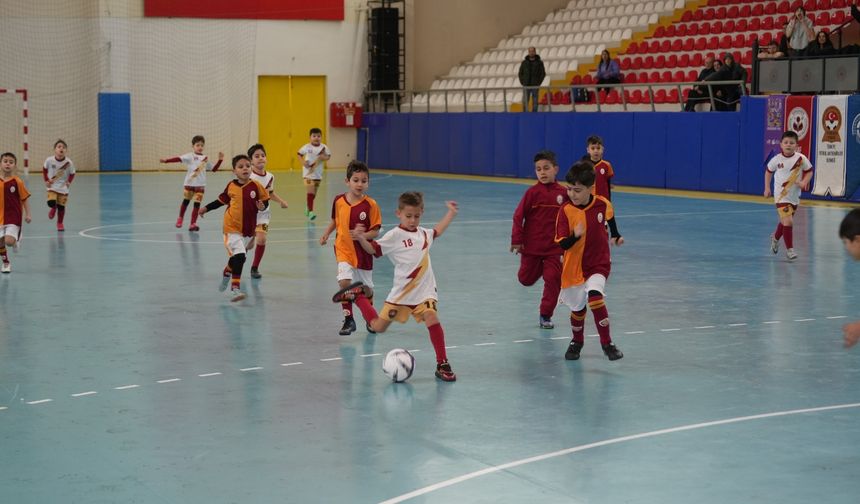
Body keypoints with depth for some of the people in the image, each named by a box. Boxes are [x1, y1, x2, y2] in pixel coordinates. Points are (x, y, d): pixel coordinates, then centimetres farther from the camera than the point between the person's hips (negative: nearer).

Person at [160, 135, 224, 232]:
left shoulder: (205, 158, 10)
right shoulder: (190, 156, -4)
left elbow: (214, 169, 18)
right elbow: (179, 159, -17)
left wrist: (220, 160, 6)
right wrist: (166, 160, -29)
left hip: (200, 185, 2)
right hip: (189, 183, -2)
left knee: (197, 204, -2)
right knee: (186, 201, 11)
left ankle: (192, 224, 2)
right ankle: (180, 218, 34)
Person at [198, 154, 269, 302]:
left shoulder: (256, 186, -7)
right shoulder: (231, 186, -3)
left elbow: (265, 201, 0)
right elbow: (221, 200, 13)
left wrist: (262, 206, -21)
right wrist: (206, 208, 16)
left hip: (249, 230, 2)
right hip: (232, 228, -2)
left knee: (237, 258, 17)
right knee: (238, 256, -18)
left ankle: (227, 273, 49)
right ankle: (235, 288, -14)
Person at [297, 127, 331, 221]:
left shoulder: (324, 147, -3)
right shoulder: (307, 147, -8)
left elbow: (328, 156, 4)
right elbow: (299, 154, 4)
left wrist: (323, 157, -18)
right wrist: (303, 162, -12)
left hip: (318, 173, 4)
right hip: (308, 173, -4)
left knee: (314, 193, 17)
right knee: (311, 191, -16)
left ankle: (308, 207, 41)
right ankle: (310, 211, -15)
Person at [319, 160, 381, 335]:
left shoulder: (370, 204, -14)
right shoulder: (338, 200, -5)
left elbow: (375, 231, -11)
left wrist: (361, 235, -28)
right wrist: (326, 234, 1)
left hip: (363, 251, -1)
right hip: (344, 249, 1)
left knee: (366, 288, 12)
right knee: (344, 281, -19)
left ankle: (369, 318, 37)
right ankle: (348, 320, -6)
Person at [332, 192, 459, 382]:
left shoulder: (423, 233, 10)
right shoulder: (394, 236, -8)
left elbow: (437, 231, 32)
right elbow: (373, 249, -9)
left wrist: (451, 213, 33)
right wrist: (361, 239, -28)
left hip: (424, 290, 3)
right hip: (401, 291, -3)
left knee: (432, 319, -21)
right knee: (378, 327, 4)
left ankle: (442, 365, -9)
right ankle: (358, 294, 30)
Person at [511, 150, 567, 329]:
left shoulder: (563, 193, -3)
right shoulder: (533, 192, -11)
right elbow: (518, 216, -10)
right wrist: (516, 240, -12)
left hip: (554, 247, 1)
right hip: (531, 246, -1)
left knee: (553, 280, -4)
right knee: (526, 279, 13)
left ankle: (545, 315, 9)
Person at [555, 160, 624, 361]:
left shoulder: (602, 204, -11)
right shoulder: (566, 210, -17)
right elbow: (563, 244, -20)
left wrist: (616, 235, 23)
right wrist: (576, 236, -38)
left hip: (599, 263, 0)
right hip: (574, 266, 0)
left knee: (594, 295, -25)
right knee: (577, 307, 13)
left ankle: (606, 343, -13)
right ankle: (577, 341, 42)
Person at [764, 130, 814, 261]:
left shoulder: (801, 159, -9)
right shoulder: (776, 159, -10)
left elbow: (809, 171, 5)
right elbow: (769, 171, 8)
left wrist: (804, 182, -13)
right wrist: (767, 188, 5)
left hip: (795, 195, 3)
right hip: (781, 195, -3)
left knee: (784, 221, 21)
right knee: (788, 221, -16)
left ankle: (775, 238, 50)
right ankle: (789, 249, -5)